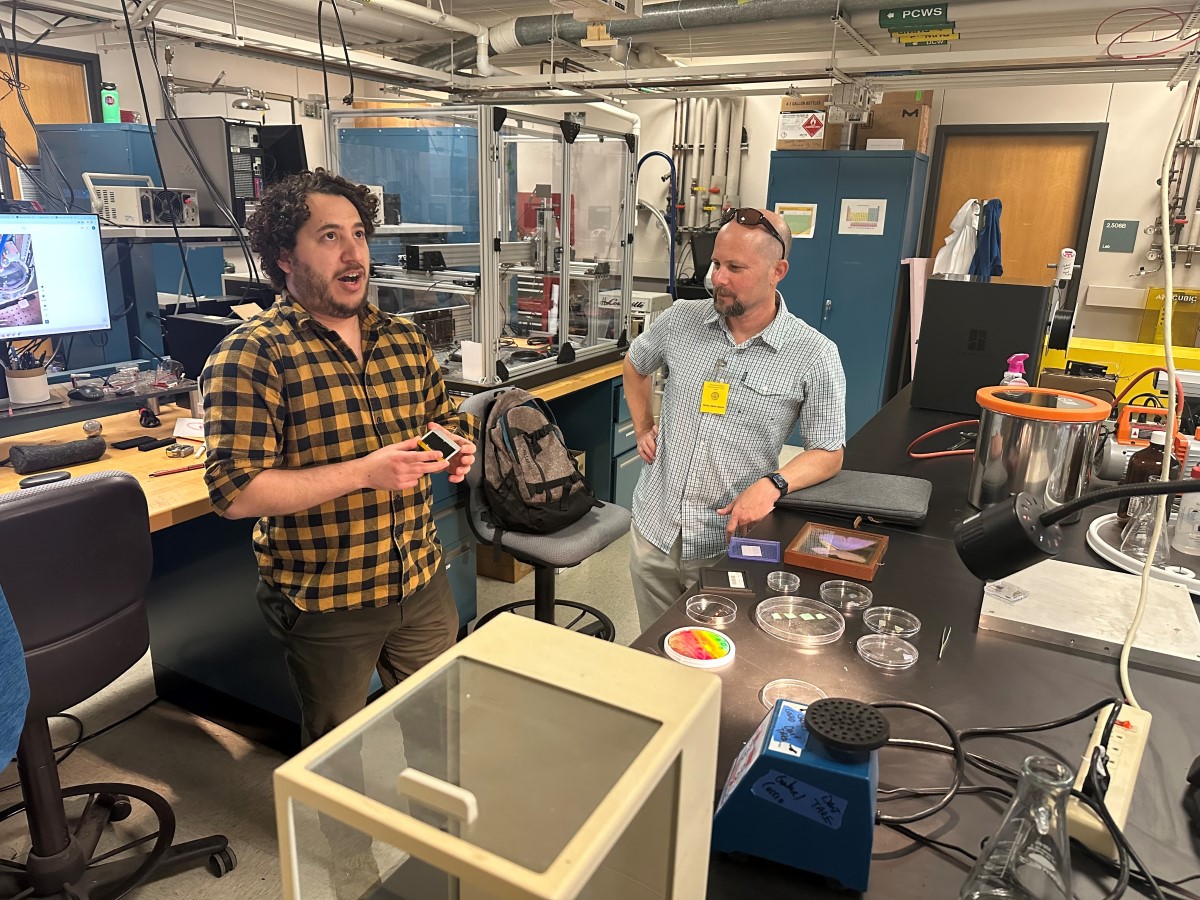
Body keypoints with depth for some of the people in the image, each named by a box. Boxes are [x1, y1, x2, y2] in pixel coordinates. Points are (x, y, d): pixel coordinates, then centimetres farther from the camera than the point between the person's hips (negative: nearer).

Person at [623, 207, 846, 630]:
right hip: (654, 529, 3)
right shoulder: (681, 318, -1)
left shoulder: (814, 354, -10)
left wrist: (773, 483, -23)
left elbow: (828, 453, -6)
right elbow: (635, 365, 20)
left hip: (729, 543, -3)